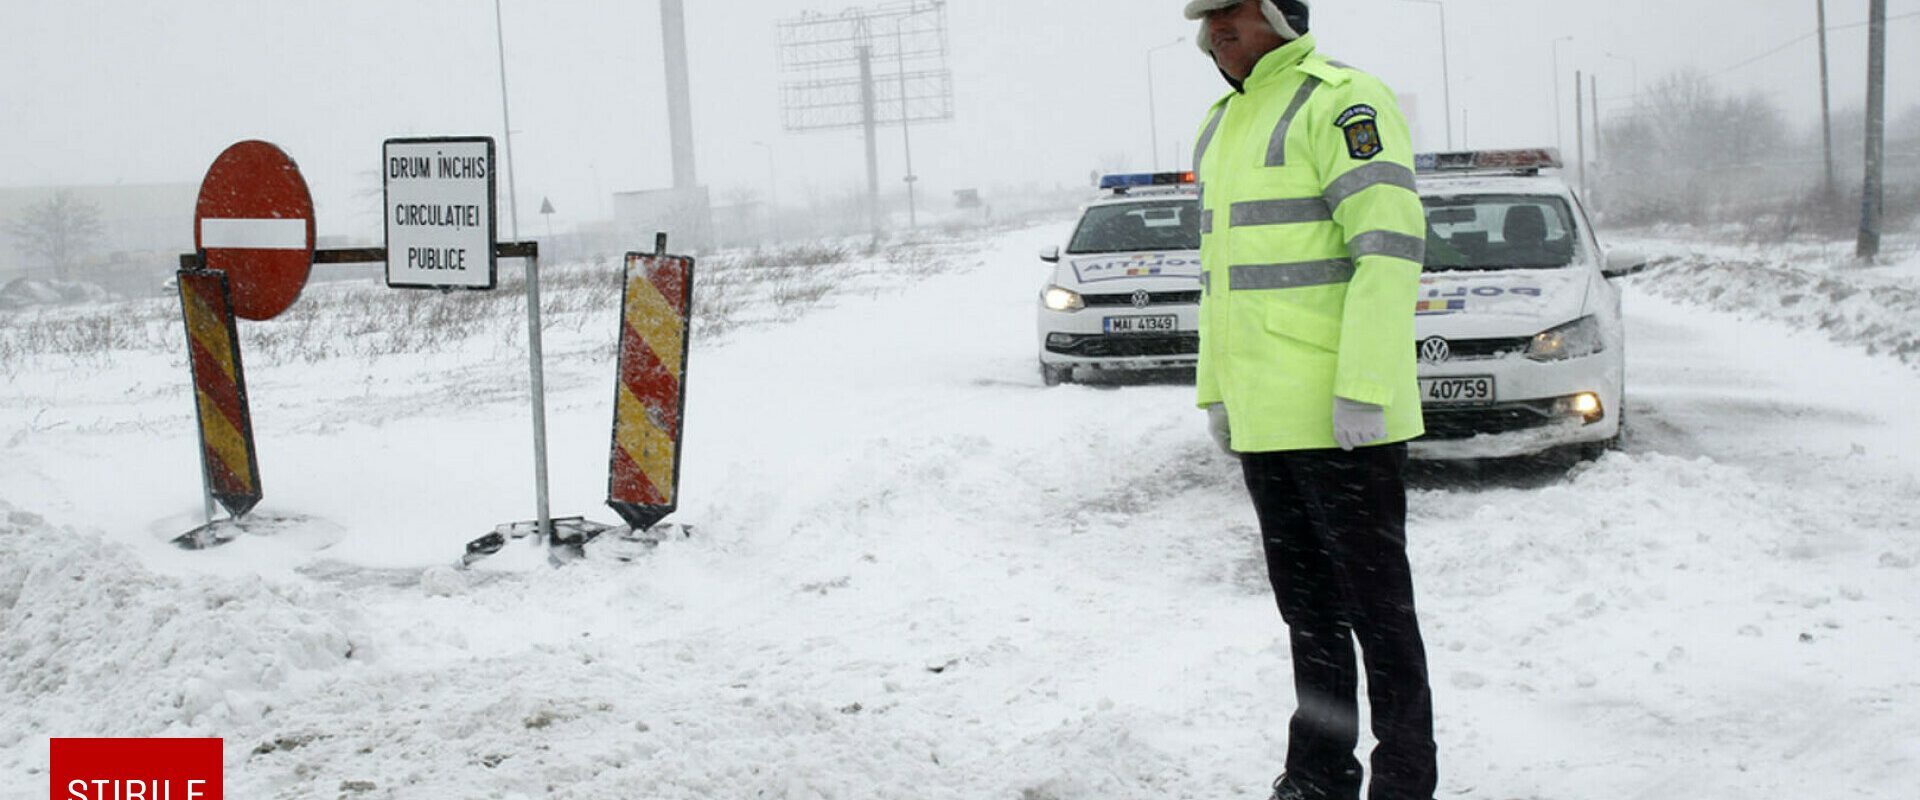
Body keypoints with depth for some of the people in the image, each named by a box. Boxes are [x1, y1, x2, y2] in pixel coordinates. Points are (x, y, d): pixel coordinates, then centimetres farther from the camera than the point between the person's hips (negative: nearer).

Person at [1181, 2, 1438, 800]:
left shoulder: (1341, 100, -11)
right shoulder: (1219, 128, 18)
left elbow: (1390, 245, -18)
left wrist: (1363, 390, -23)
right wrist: (1217, 391, 19)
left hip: (1341, 413, -9)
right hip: (1264, 419, 9)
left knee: (1375, 601, 0)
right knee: (1306, 605, 15)